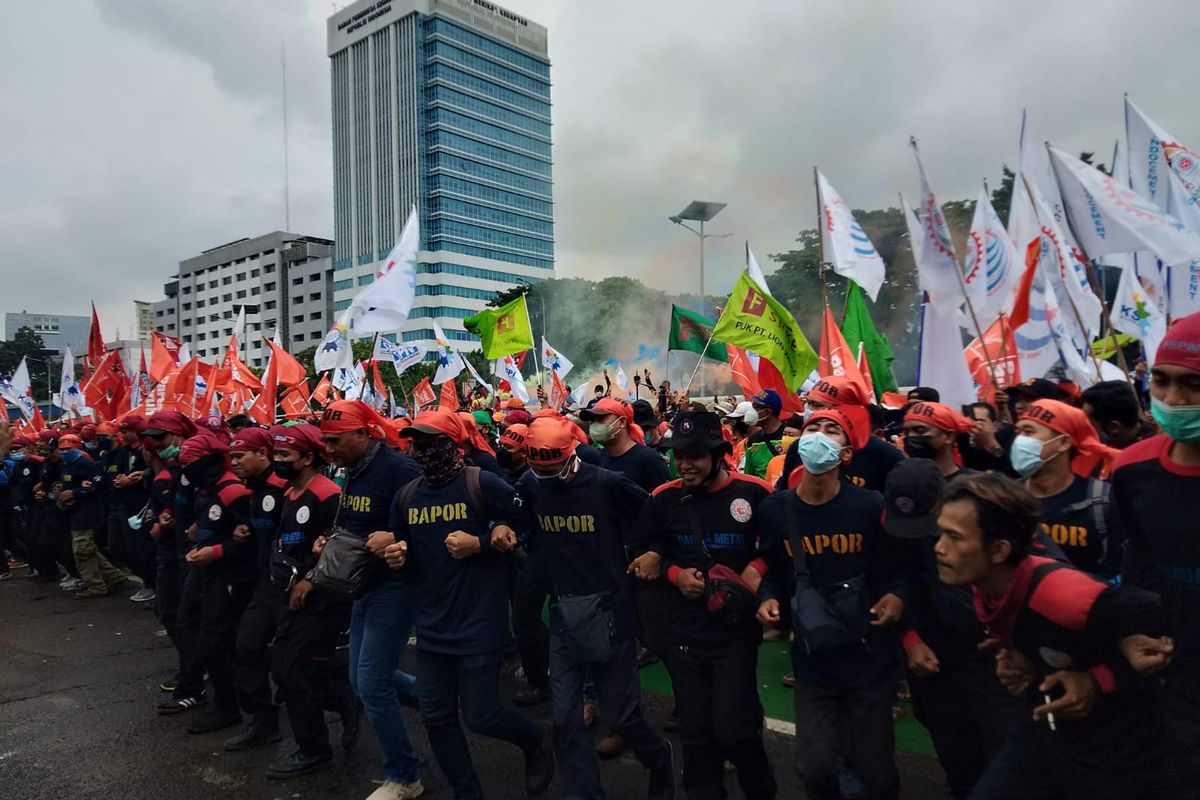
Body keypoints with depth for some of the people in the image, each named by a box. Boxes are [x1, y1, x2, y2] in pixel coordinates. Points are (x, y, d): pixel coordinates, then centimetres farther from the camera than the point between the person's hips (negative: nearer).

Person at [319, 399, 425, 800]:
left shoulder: (398, 468, -20)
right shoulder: (352, 472, 8)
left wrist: (394, 538, -32)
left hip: (394, 586, -10)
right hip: (364, 586, 10)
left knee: (371, 683, -6)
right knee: (363, 679, 15)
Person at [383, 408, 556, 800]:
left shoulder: (482, 483, -13)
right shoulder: (406, 496, 6)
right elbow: (400, 550, 20)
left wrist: (480, 543, -18)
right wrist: (397, 558, -3)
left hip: (479, 621, -6)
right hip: (432, 624, 6)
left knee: (480, 717, 1)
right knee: (436, 718, 12)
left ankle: (537, 740, 32)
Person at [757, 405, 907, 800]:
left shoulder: (870, 506, -12)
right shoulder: (774, 510, -5)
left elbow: (897, 568, -1)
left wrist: (897, 596, -20)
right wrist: (769, 600, -9)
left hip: (870, 657, -1)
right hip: (812, 661, 2)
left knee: (874, 768, 13)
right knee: (814, 767, 8)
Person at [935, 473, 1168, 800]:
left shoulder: (1063, 594, -32)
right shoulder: (984, 586, -8)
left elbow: (1158, 622, -22)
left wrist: (1099, 681, -22)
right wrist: (1021, 661, -8)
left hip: (1117, 753, -6)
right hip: (1045, 733, 6)